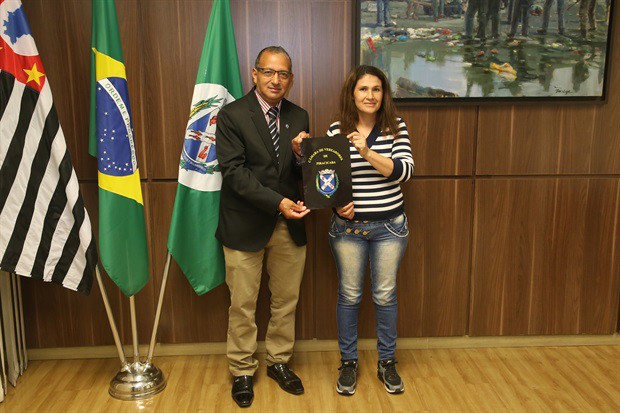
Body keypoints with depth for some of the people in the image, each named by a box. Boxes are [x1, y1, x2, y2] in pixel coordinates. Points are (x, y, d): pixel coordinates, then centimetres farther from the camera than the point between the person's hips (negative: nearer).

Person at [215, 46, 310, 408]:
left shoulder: (299, 117, 6)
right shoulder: (232, 116, -8)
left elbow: (304, 173, 7)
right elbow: (234, 172, -15)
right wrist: (277, 202, -23)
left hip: (289, 226, 4)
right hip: (245, 225, -4)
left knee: (286, 300, 15)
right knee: (243, 305, 8)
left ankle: (279, 362, 35)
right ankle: (243, 371, 27)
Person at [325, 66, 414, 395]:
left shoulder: (396, 127, -2)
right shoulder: (337, 130, -2)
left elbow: (405, 170, -14)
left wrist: (367, 152, -25)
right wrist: (337, 204, -13)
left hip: (389, 226, 0)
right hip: (347, 225, 0)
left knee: (385, 295, 10)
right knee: (349, 295, 9)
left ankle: (386, 362, 29)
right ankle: (348, 362, 27)